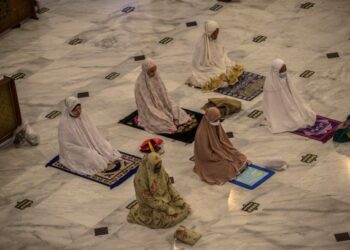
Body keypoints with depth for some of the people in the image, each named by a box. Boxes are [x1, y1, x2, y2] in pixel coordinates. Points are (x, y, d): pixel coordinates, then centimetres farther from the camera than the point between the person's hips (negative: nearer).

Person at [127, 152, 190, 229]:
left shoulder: (160, 170, -11)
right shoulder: (141, 179, -31)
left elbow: (168, 184, 1)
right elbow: (148, 198, -25)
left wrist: (178, 199, -9)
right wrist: (166, 208, -23)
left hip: (165, 199, 7)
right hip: (151, 206, -7)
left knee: (185, 207, 2)